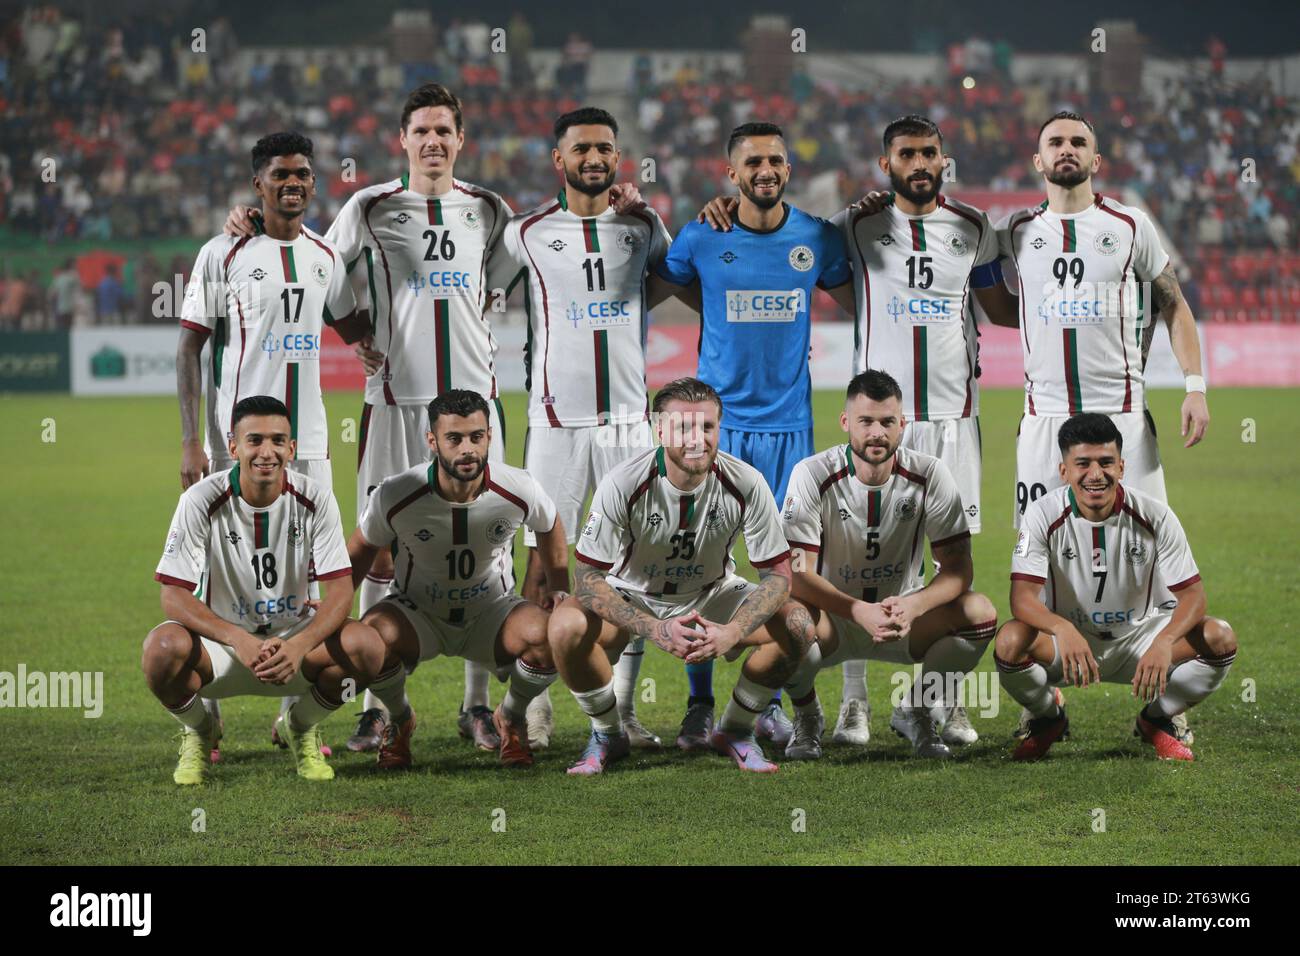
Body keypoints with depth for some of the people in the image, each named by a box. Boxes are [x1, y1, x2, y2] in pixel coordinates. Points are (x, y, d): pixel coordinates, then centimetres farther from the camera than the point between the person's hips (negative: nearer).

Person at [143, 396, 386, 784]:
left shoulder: (314, 498, -11)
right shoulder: (201, 501, -15)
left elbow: (341, 591, -13)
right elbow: (174, 596, -18)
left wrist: (299, 646, -33)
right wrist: (238, 639, -35)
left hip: (295, 639, 2)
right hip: (222, 640, -2)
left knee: (367, 646, -28)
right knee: (163, 649, -35)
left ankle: (301, 727, 6)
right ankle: (197, 731, 2)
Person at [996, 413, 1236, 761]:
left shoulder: (1154, 515, -16)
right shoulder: (1043, 515, -18)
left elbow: (1192, 595, -17)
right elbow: (1023, 597, -26)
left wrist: (1163, 643, -40)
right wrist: (1063, 630, -49)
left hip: (1137, 637, 1)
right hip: (1067, 641, -1)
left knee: (1220, 638, -24)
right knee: (1010, 642, -34)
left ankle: (1156, 720, 6)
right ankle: (1048, 717, 2)